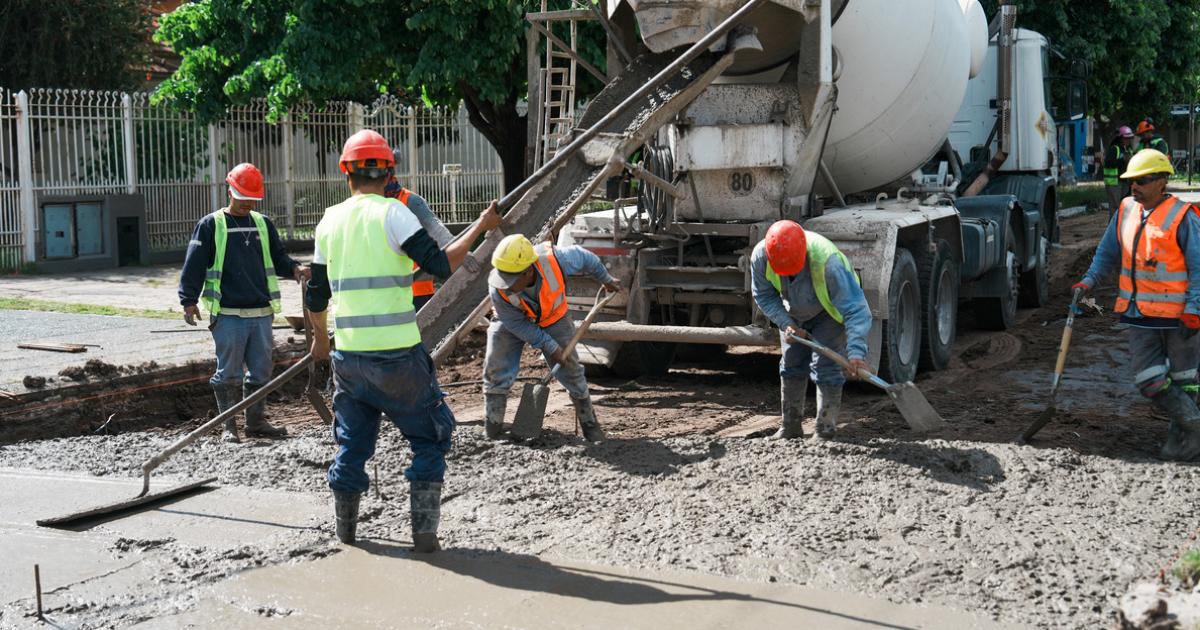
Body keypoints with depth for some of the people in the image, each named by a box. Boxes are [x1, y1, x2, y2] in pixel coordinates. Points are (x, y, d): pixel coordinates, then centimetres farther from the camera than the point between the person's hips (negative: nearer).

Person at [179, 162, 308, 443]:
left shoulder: (263, 224, 14)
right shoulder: (210, 225, 0)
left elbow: (278, 258, 17)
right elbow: (194, 265, -3)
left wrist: (294, 268, -5)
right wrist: (189, 300, -12)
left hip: (261, 314, 5)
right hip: (228, 315, -5)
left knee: (261, 370, 9)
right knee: (229, 373, -1)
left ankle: (256, 422, 20)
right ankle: (229, 426, 8)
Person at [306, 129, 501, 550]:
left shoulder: (329, 222, 8)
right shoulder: (392, 212, -9)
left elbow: (316, 296, 15)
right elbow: (441, 264, -16)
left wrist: (320, 338, 31)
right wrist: (481, 226, -6)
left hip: (349, 354, 5)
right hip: (399, 354, -5)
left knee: (352, 443, 19)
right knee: (429, 439, 10)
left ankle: (345, 530, 30)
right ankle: (424, 533, 6)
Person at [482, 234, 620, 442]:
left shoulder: (554, 260, -38)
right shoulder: (497, 290, -36)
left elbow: (584, 258, -15)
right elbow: (518, 326, -22)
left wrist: (606, 280, 2)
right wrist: (550, 347, -21)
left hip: (552, 318, 1)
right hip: (514, 323, 0)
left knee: (570, 368, 0)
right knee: (496, 370, -8)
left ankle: (589, 423, 17)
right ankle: (492, 430, 6)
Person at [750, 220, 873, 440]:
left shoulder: (827, 262, -44)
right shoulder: (760, 256, -31)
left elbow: (855, 308, -44)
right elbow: (764, 295, -11)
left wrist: (856, 351, -54)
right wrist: (785, 324, -25)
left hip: (829, 312, -4)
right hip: (794, 314, 4)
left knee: (825, 366, -13)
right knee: (791, 364, 5)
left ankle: (825, 431, -5)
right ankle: (790, 427, 17)